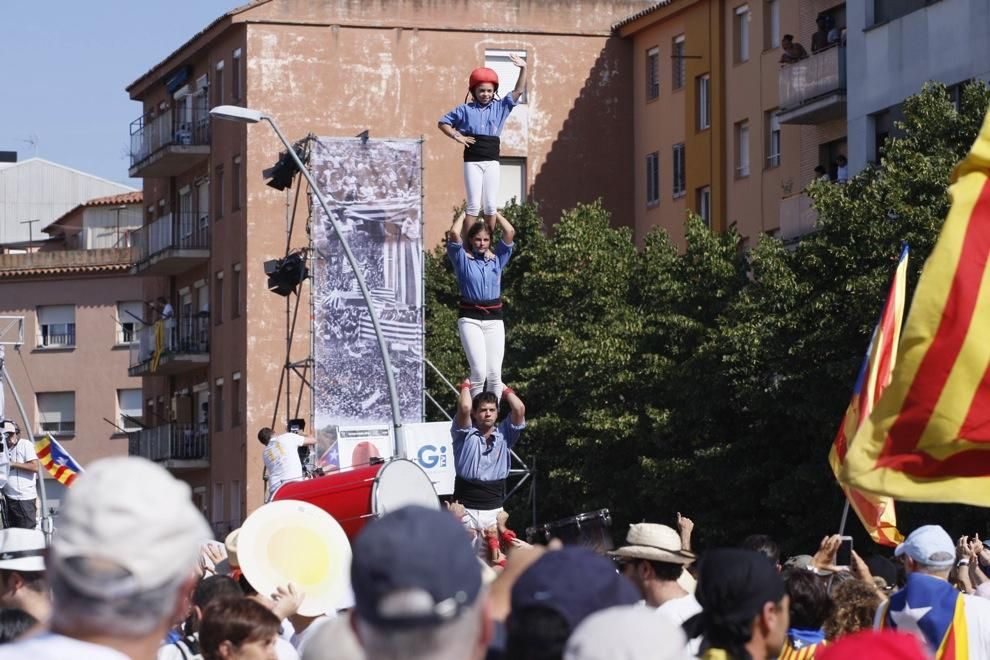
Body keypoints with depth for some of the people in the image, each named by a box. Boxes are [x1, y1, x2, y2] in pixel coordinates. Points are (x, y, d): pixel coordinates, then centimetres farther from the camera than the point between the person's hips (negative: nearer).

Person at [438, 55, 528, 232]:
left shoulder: (500, 107, 9)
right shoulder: (465, 110, 5)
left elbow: (518, 92, 3)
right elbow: (443, 122, 11)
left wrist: (523, 69, -7)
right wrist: (456, 136, -2)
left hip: (492, 162, 2)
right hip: (472, 162, -2)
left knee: (490, 205, 2)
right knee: (474, 205, -5)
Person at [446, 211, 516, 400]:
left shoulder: (497, 260, 14)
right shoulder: (463, 259, 7)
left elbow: (510, 232, 4)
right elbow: (454, 233, -7)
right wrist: (464, 214, 9)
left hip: (494, 319, 3)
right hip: (470, 319, -3)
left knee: (494, 374, -6)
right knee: (479, 372, -15)